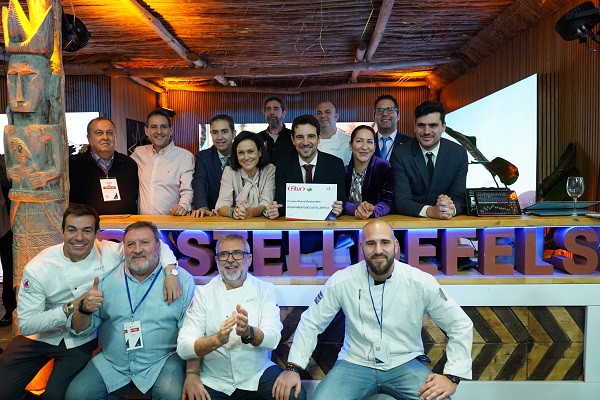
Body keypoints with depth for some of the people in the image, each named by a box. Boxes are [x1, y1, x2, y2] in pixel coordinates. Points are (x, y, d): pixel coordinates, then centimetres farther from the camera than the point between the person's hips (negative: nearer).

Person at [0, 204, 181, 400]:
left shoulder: (108, 253, -17)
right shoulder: (37, 269, -18)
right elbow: (26, 324, -17)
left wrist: (171, 271, -31)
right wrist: (71, 308, -30)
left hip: (81, 340, 0)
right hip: (40, 336, 1)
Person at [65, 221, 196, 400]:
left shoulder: (181, 279, -6)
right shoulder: (106, 278, 3)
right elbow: (80, 330, 7)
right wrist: (85, 309, -15)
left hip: (162, 363, -3)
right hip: (111, 363, 4)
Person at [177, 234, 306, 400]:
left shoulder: (265, 289, 0)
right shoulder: (203, 293, -2)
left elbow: (272, 338, -11)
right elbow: (184, 347, -10)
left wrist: (248, 333, -33)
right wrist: (217, 339, -30)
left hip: (258, 374, 0)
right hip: (214, 380, 0)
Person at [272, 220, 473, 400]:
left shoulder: (421, 283, -12)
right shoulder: (341, 282, -11)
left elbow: (461, 325, -2)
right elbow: (310, 323, 0)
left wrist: (452, 376, -11)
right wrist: (293, 368, -8)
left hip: (405, 363, 1)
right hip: (355, 363, 0)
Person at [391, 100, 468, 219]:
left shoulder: (459, 153, -1)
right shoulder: (400, 155, -7)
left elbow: (459, 198, -5)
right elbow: (401, 201, -13)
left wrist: (451, 208, -27)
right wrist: (431, 211, -30)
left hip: (448, 223, 2)